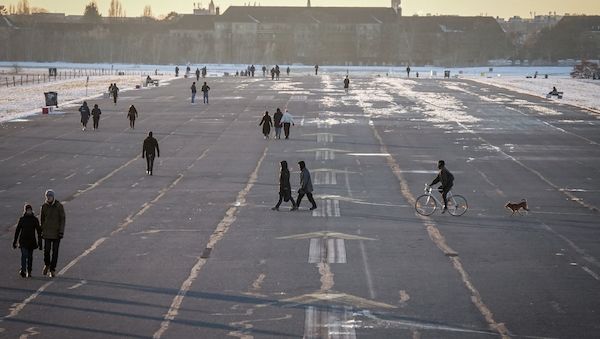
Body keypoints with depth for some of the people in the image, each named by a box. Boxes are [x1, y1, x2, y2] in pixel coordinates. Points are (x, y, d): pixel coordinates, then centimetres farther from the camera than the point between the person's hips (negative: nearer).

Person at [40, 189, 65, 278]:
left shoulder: (59, 206, -7)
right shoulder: (44, 206, -1)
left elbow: (62, 219, -6)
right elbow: (41, 219, 7)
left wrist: (61, 231, -12)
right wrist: (41, 231, 6)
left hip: (57, 232, -1)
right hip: (47, 232, 1)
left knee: (55, 251, 1)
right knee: (46, 250, -6)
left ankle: (52, 270, 10)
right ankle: (47, 265, 21)